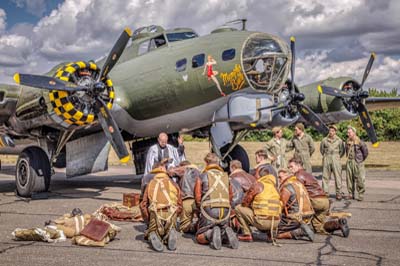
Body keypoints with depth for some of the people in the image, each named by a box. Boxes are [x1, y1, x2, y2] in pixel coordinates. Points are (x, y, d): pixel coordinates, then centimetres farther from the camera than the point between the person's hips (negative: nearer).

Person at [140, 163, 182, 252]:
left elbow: (143, 205, 14)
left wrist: (148, 221, 25)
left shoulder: (150, 184, 20)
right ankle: (171, 234, -13)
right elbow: (179, 205, 18)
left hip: (155, 214, -1)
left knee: (151, 233, 23)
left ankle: (154, 237, -15)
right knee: (170, 230, 25)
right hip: (171, 213, 1)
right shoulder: (173, 184, 22)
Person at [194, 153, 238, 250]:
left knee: (200, 237, 9)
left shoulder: (202, 177, 4)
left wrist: (201, 208, 19)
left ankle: (211, 233, -23)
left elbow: (197, 198, 3)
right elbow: (230, 196, 18)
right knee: (223, 229, 25)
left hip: (209, 210, -3)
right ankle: (226, 233, -10)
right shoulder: (226, 177, 15)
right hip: (225, 211, 3)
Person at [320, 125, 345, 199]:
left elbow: (342, 151, 10)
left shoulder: (339, 140, 1)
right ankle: (325, 192, 11)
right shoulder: (324, 140, 3)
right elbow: (321, 149, 17)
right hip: (326, 160, 1)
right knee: (325, 176, 3)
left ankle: (339, 193, 3)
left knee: (338, 176, -3)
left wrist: (337, 157, 6)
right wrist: (325, 156, 12)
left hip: (336, 159, -1)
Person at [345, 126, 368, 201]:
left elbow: (366, 152, -4)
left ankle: (361, 194, 5)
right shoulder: (347, 142, 7)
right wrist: (348, 158, 15)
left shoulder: (360, 142, -11)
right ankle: (351, 194, 16)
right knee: (349, 179, 7)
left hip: (357, 163, -6)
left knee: (359, 179, -3)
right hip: (349, 162, 6)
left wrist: (361, 160, 2)